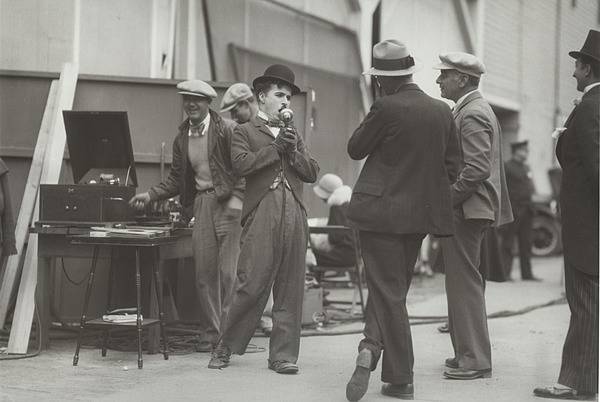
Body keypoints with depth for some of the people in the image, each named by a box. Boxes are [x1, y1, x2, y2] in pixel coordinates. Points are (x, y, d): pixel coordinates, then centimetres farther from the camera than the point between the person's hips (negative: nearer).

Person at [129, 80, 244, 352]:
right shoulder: (182, 138, 14)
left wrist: (236, 198, -16)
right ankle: (209, 333, 11)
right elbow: (176, 180, 17)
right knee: (204, 273, 4)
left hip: (227, 202, -5)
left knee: (228, 271, -6)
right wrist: (150, 196, 6)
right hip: (201, 204, 6)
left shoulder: (224, 130, -5)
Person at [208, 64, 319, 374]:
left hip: (294, 217, 5)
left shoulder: (294, 135, 26)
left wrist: (293, 152, -1)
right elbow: (241, 165, -9)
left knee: (290, 290, 3)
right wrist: (276, 147, -8)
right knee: (251, 285, -8)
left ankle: (283, 354, 9)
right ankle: (225, 348, 7)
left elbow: (312, 173, 16)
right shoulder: (245, 132, 10)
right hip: (262, 217, -5)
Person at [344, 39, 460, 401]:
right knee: (394, 287, 16)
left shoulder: (386, 108, -14)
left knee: (388, 290, 0)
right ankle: (373, 346, 6)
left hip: (382, 210, -5)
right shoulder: (442, 111, 4)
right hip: (421, 212, 5)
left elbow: (355, 149, -3)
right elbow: (452, 165, 9)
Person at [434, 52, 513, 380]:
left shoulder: (472, 114, -14)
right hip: (468, 210, 11)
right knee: (466, 283, 15)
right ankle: (470, 354, 22)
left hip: (465, 210, -11)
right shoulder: (473, 109, 18)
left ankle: (474, 360, -2)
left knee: (465, 283, -6)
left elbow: (477, 169, -23)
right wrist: (445, 199, 16)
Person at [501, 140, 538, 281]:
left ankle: (527, 273, 13)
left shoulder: (526, 167, 17)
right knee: (507, 243, -2)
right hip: (512, 210, -7)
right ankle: (504, 273, 1)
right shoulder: (507, 167, -6)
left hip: (526, 210, 7)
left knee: (526, 243, 8)